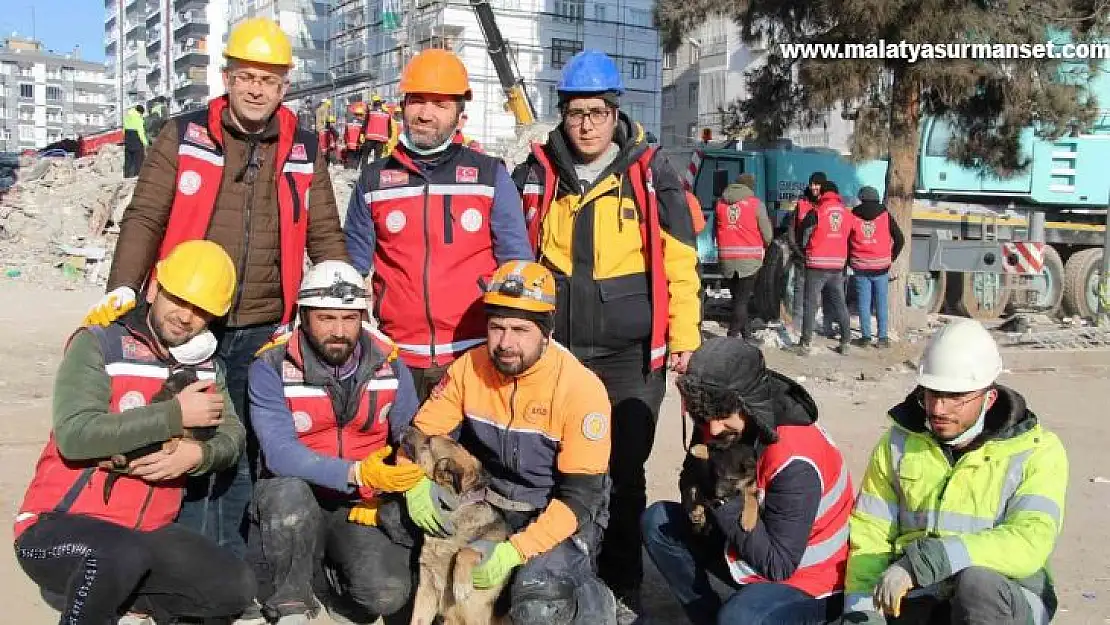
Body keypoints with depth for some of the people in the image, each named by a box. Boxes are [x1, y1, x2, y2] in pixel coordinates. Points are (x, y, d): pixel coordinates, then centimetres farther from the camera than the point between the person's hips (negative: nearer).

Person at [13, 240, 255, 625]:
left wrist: (198, 454, -22)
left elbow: (231, 437, 1)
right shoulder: (98, 344, -11)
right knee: (124, 556, -37)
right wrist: (175, 414, -22)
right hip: (57, 527, -6)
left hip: (147, 532, 6)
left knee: (236, 590, -8)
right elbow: (75, 435, -26)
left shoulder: (204, 364, 8)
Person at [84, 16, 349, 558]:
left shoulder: (305, 151, 8)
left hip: (264, 329, 2)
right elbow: (145, 219, -2)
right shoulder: (183, 136, 2)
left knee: (245, 452, 10)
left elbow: (325, 235, 10)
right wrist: (123, 288, -16)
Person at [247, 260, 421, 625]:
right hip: (294, 504, -1)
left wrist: (385, 498, -11)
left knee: (389, 593, -24)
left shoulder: (389, 365, -1)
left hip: (362, 508, 2)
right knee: (291, 492, -37)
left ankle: (336, 574, 12)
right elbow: (279, 453, -22)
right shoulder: (272, 368, -10)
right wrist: (356, 473, -33)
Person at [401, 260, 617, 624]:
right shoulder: (470, 367, -7)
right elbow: (424, 431, 2)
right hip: (486, 504, 5)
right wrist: (415, 483, -21)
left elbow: (580, 498, -20)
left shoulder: (581, 389, -21)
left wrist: (513, 552, -29)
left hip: (560, 516, -5)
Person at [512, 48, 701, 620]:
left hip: (631, 353, -2)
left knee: (625, 471, 9)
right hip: (555, 348, 2)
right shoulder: (537, 172, 4)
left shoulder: (649, 172, -2)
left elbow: (679, 258, -1)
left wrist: (684, 334, -3)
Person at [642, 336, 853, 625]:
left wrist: (725, 495, -30)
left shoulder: (795, 462, -31)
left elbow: (778, 565, -28)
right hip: (745, 550, 7)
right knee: (657, 521, -4)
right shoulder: (720, 428, -10)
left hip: (808, 580, -7)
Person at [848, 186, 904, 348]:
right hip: (881, 267, 0)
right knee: (881, 303, 5)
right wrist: (892, 258, 13)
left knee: (863, 303, 5)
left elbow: (845, 240, 2)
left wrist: (850, 261, 12)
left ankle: (866, 336, 5)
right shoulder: (885, 216, 3)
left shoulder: (853, 216, 2)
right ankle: (883, 337, 6)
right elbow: (900, 239, 4)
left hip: (860, 267, 0)